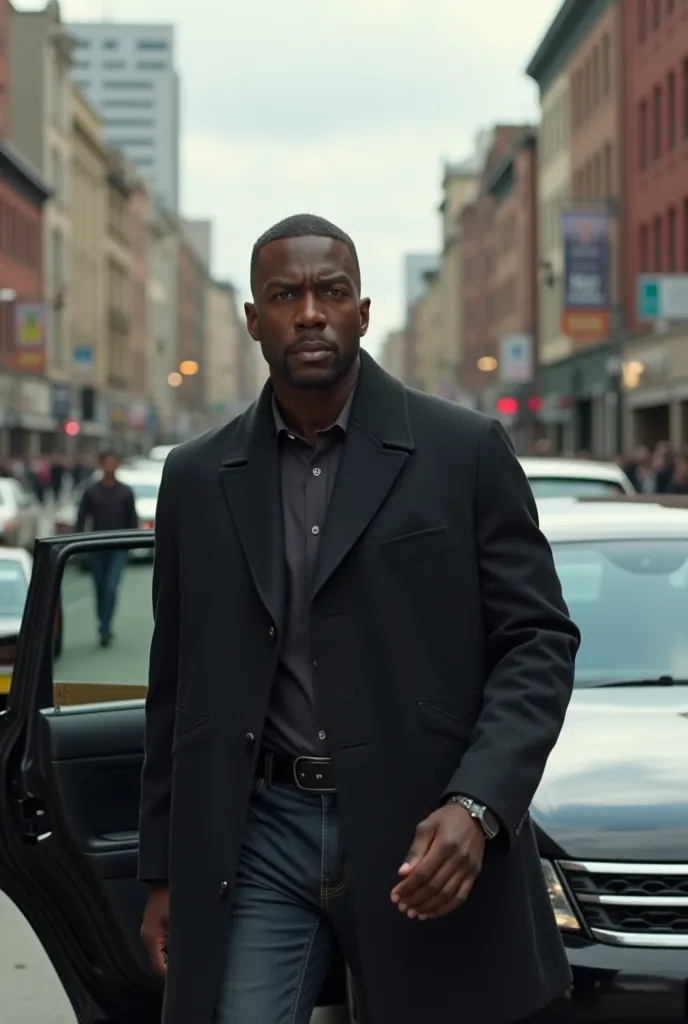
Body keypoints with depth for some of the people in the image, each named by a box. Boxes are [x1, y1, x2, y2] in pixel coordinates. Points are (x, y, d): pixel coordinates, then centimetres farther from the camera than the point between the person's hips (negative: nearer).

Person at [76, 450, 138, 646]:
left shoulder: (126, 492, 4)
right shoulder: (91, 491, 2)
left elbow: (132, 519, 8)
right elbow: (81, 518, 3)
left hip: (118, 549, -1)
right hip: (97, 548, 1)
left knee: (111, 588, -14)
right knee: (100, 589, 9)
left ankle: (104, 630, -13)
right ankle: (105, 627, 23)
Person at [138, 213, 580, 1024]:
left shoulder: (465, 451, -2)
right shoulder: (198, 477, 7)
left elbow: (539, 640, -4)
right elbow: (178, 684, 12)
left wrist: (476, 806, -18)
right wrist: (164, 871, 11)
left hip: (420, 835, -2)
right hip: (259, 837, 2)